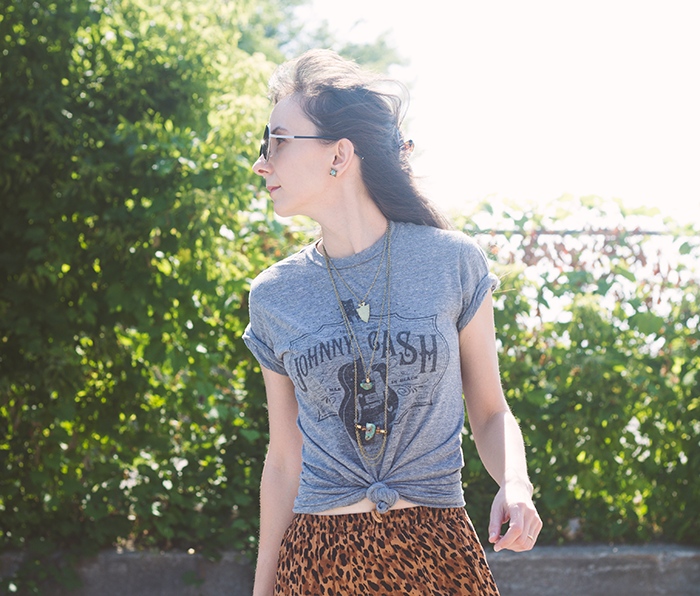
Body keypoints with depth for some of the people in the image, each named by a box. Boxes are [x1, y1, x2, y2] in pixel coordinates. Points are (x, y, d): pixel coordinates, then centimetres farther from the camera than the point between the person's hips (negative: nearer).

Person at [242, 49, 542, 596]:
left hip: (437, 550, -1)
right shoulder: (274, 297, 2)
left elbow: (489, 412, 6)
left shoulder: (453, 263, -3)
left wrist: (516, 484, -14)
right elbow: (284, 463, 8)